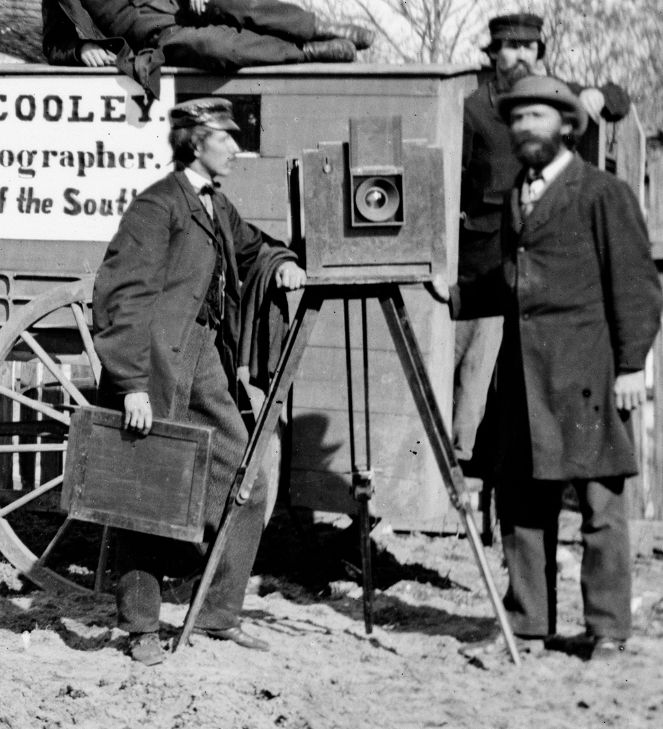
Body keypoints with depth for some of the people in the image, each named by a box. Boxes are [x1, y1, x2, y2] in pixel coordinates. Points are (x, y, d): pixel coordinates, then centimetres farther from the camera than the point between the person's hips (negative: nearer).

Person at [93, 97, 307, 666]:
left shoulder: (217, 207, 14)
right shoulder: (158, 206, -12)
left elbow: (251, 246, 35)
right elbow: (125, 295, -18)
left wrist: (282, 260, 11)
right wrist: (133, 384, -25)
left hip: (203, 361, 9)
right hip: (156, 363, -9)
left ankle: (221, 614, 15)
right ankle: (142, 628, 7)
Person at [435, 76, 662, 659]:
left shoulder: (604, 194, -2)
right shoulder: (515, 197, 18)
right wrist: (455, 296, 11)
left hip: (586, 367, -6)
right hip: (523, 367, 7)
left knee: (600, 501, -4)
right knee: (519, 497, 5)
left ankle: (607, 628, 2)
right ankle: (527, 622, 13)